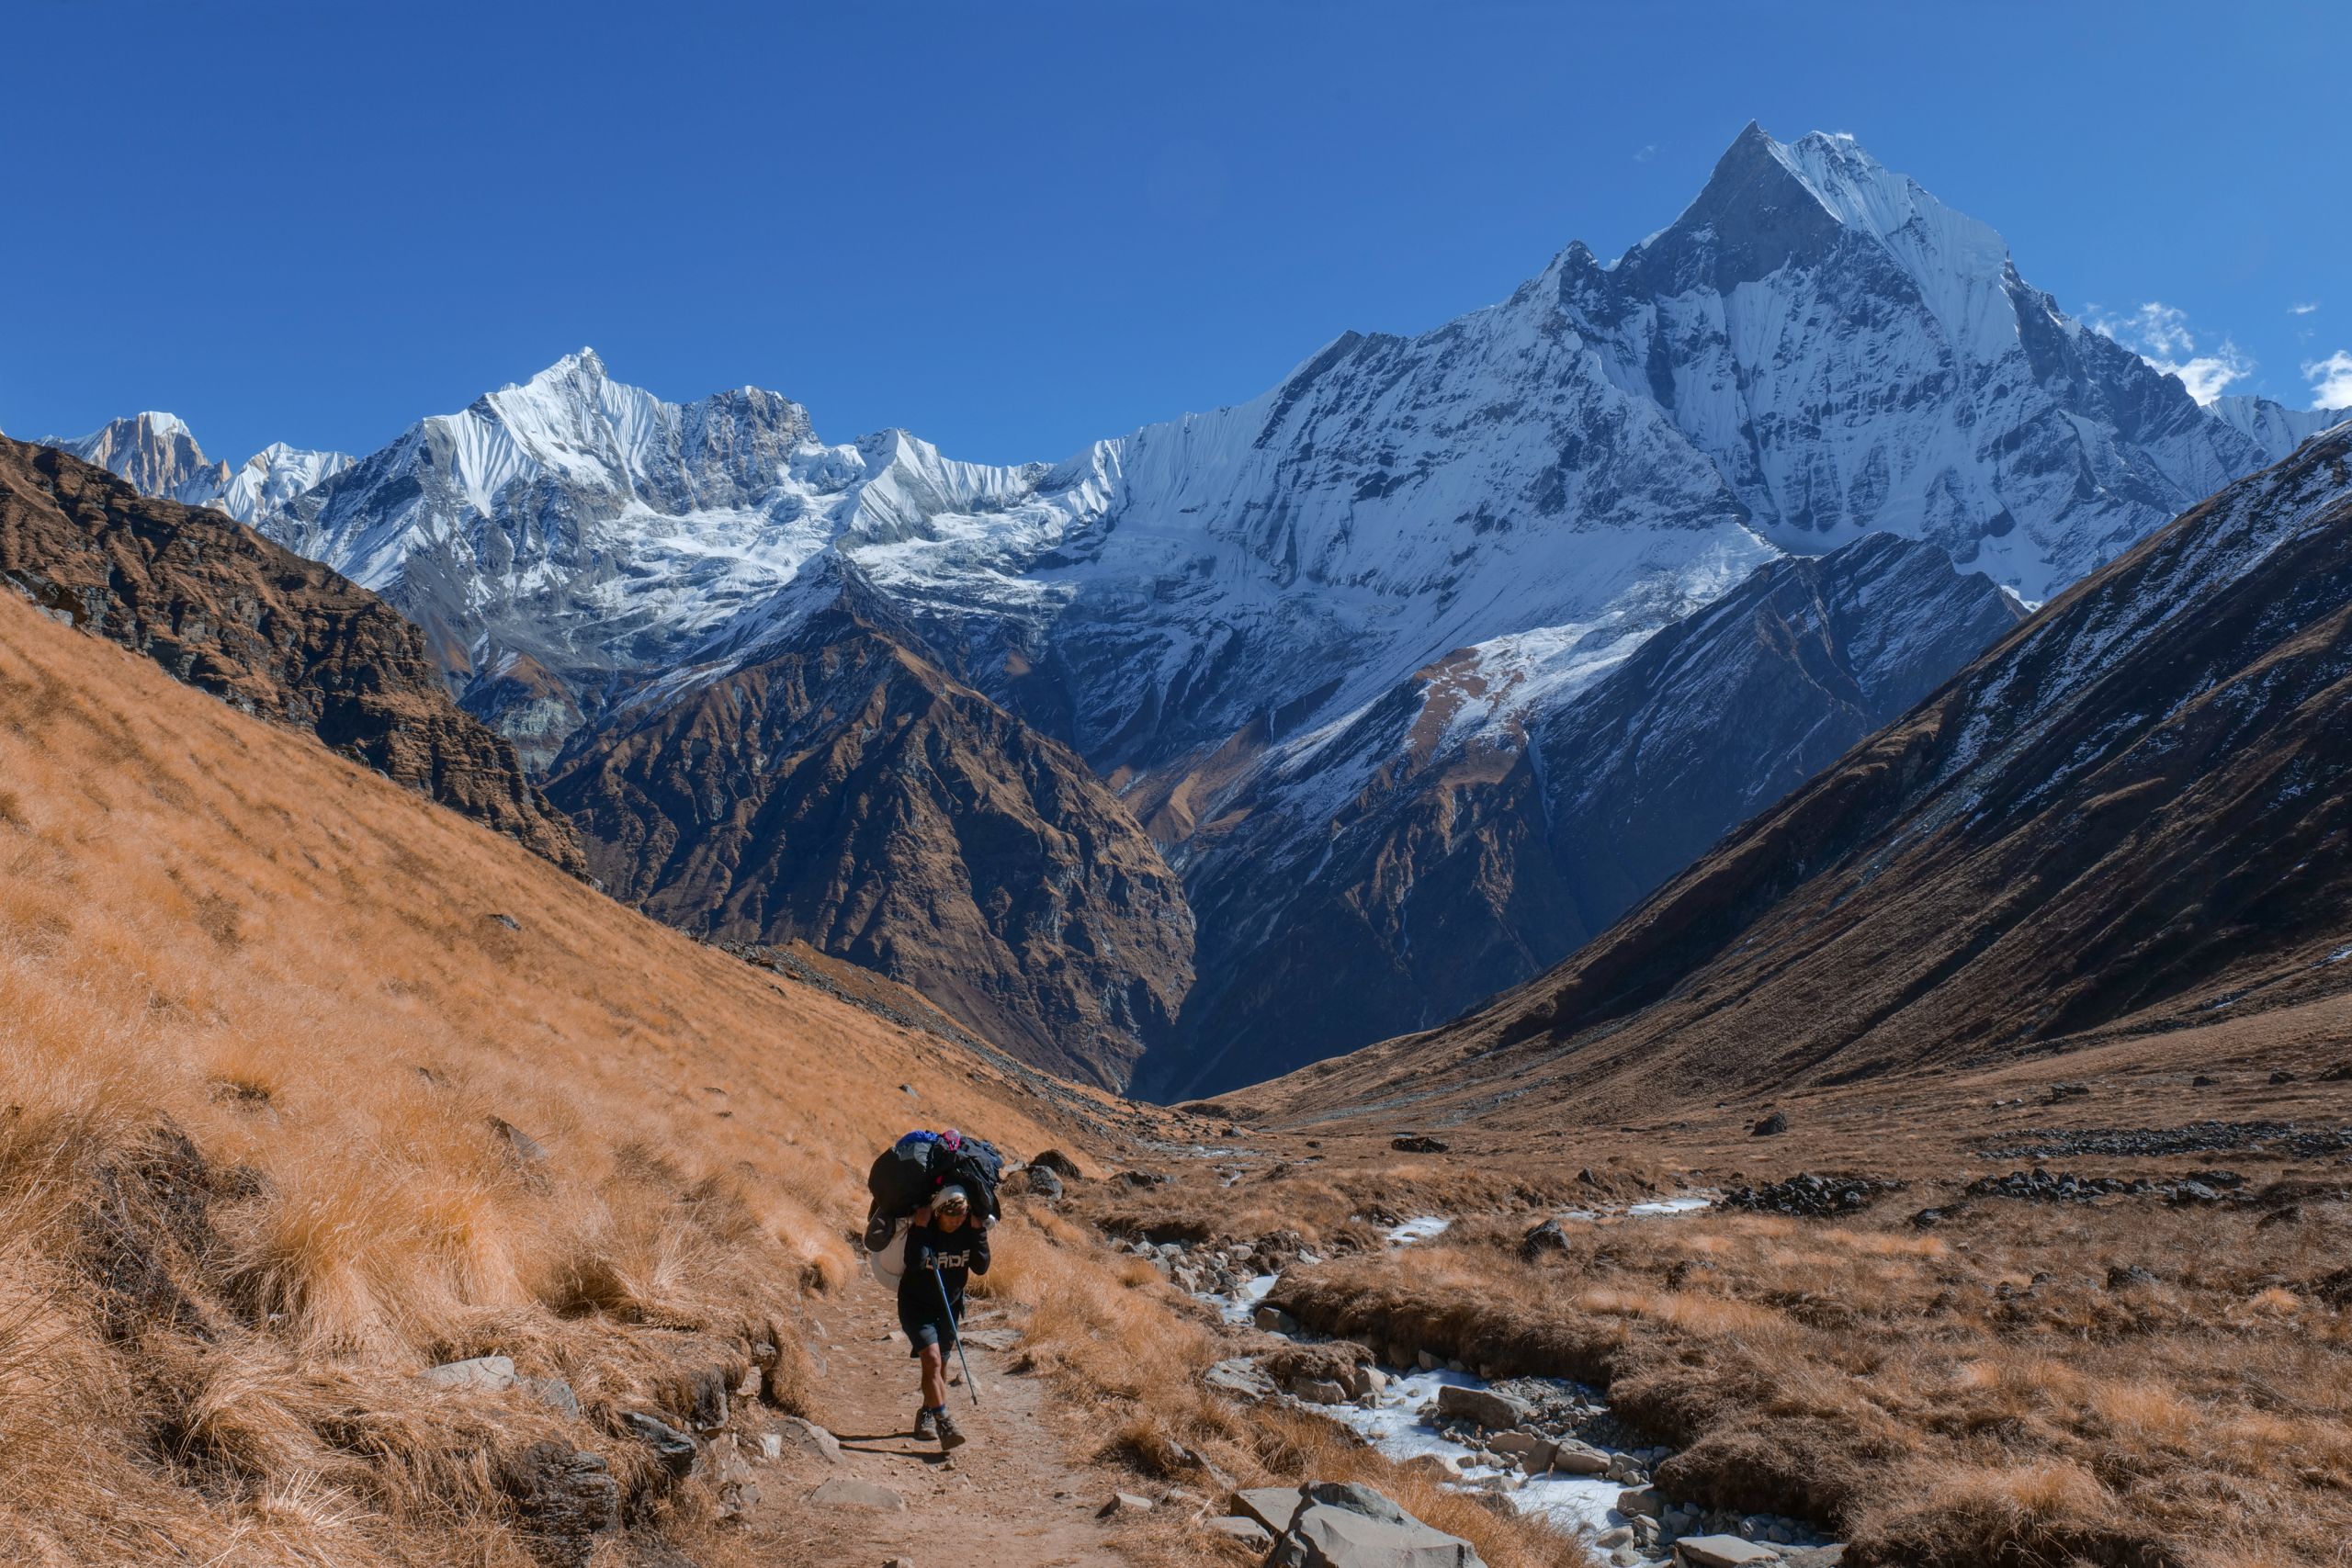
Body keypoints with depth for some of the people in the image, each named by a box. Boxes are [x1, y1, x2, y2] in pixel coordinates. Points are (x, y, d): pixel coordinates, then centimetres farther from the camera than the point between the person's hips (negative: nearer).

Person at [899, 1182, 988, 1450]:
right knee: (932, 1360, -21)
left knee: (940, 1364, 17)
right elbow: (914, 1263, -36)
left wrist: (978, 1231, -22)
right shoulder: (923, 1228, -22)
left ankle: (926, 1416, 40)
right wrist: (921, 1228, -37)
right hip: (916, 1307, -5)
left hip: (949, 1307, 5)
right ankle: (944, 1424, -27)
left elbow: (981, 1267, -15)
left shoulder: (968, 1229, -9)